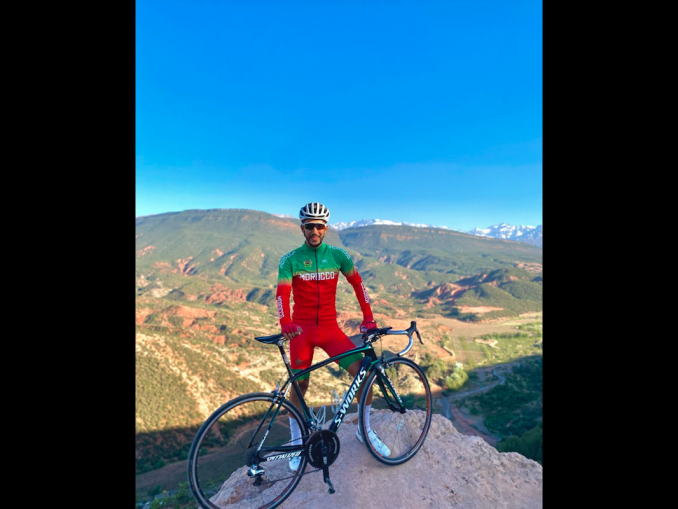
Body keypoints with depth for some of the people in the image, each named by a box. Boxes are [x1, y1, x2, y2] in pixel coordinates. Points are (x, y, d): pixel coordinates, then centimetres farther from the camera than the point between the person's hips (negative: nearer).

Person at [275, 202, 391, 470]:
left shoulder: (337, 255, 0)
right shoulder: (290, 260, -4)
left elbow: (357, 284, 4)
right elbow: (282, 293, -14)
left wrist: (368, 317, -2)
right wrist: (285, 323, -32)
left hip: (330, 328, 2)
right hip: (302, 329, -1)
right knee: (300, 385, 6)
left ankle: (365, 429, 19)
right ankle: (297, 441, 32)